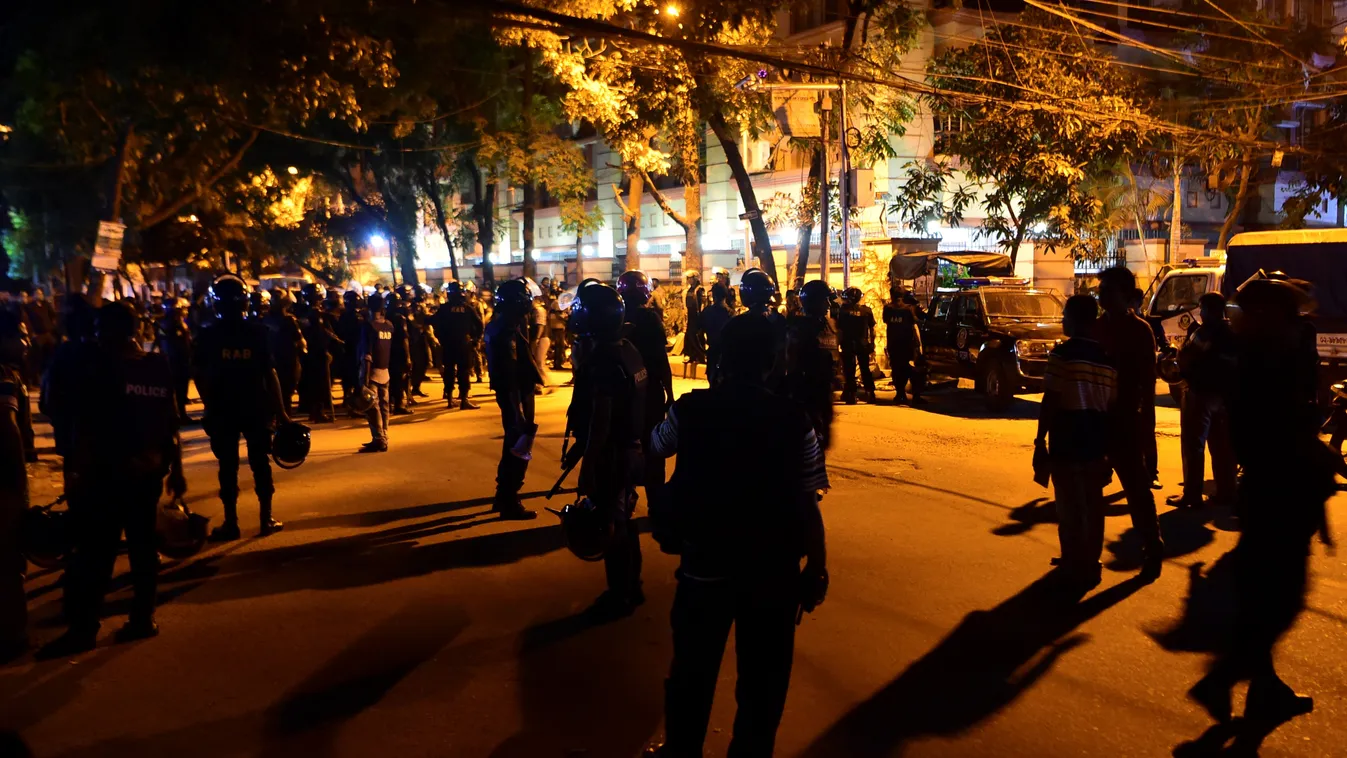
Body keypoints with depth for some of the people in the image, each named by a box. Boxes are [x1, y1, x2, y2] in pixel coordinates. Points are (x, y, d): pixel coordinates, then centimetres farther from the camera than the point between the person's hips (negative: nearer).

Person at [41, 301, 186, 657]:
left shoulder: (101, 366, -9)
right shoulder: (159, 366, 5)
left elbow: (86, 425, -11)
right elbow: (171, 422, 7)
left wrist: (77, 470, -8)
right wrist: (176, 468, 12)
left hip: (109, 470, -5)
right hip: (149, 468, 5)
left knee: (96, 550, 0)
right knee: (142, 543, 11)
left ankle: (84, 627, 3)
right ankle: (143, 617, 14)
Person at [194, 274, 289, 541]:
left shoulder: (207, 335, -2)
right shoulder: (258, 332, -3)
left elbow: (199, 375, -1)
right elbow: (270, 373, -5)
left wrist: (210, 404, 11)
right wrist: (280, 410, -2)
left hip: (222, 409, 0)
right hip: (256, 407, 0)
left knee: (228, 466, 5)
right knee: (260, 463, 7)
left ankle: (231, 522, 5)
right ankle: (266, 519, 8)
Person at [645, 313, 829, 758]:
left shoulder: (690, 409, -8)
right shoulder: (795, 420, -12)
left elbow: (652, 450, 13)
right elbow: (808, 505, -12)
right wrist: (817, 568, 0)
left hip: (704, 566, 1)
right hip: (773, 571, -1)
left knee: (693, 673, 21)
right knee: (762, 681, 17)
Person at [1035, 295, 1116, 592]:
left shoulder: (1062, 354, -12)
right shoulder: (1107, 358, 6)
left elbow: (1050, 402, -15)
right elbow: (1110, 406, 8)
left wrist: (1040, 439, -6)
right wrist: (1107, 448, 15)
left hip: (1066, 442, -5)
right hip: (1095, 442, 6)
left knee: (1070, 508, 3)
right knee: (1092, 508, 13)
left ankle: (1074, 570, 9)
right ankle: (1090, 567, 22)